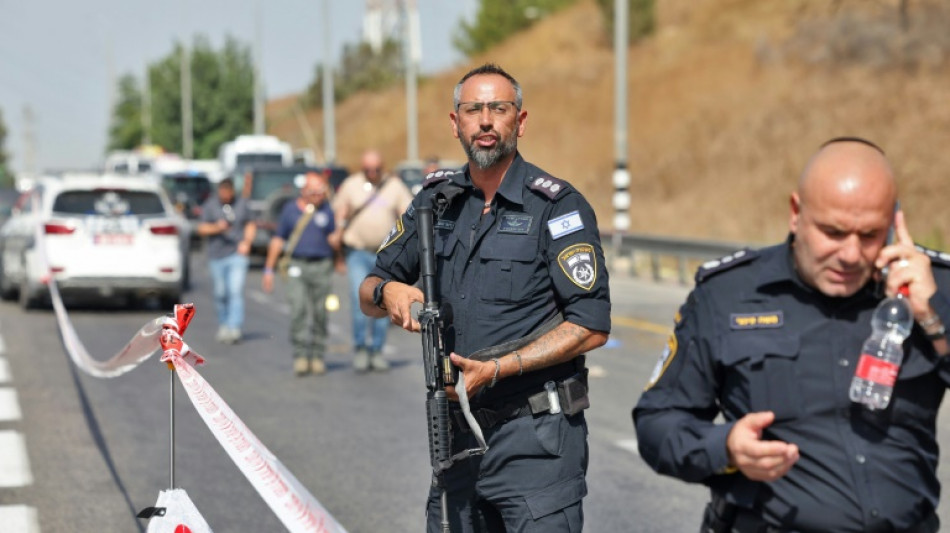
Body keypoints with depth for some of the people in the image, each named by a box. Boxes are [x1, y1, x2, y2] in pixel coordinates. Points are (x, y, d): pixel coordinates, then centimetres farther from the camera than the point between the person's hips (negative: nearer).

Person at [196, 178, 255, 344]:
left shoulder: (241, 204, 7)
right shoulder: (210, 205, 2)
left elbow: (250, 225, 17)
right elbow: (201, 228, -2)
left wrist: (247, 242, 0)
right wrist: (217, 228, -21)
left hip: (237, 255, 0)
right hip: (217, 256, 0)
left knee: (236, 291, -12)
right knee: (220, 294, 5)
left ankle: (234, 329, -17)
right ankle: (223, 327, 21)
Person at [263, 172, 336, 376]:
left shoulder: (327, 210, 8)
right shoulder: (290, 209, 8)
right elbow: (278, 240, 12)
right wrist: (269, 269, 9)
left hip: (321, 267, 1)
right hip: (296, 266, -1)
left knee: (319, 313, 2)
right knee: (298, 309, -13)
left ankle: (317, 357, 10)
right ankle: (301, 355, -12)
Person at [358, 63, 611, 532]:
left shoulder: (557, 205, -7)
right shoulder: (436, 200, 10)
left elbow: (591, 326, -12)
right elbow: (368, 296, 16)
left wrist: (498, 368, -18)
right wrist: (387, 291, -8)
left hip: (537, 439, -5)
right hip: (457, 433, 6)